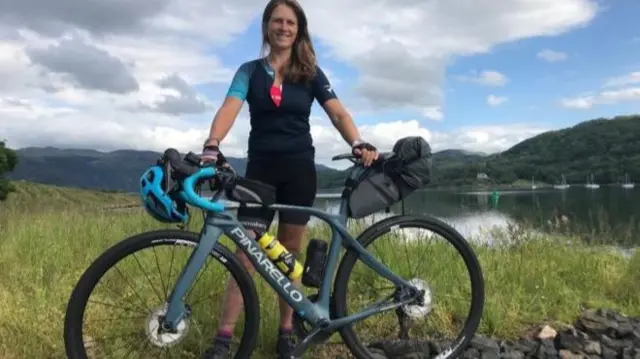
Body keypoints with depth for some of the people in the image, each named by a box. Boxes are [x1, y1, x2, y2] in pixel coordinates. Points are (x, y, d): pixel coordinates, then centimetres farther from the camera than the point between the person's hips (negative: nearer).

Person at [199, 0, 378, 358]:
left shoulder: (311, 73, 5)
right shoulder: (250, 70, 4)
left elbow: (339, 114, -4)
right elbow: (230, 107, -12)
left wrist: (359, 144, -23)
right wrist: (211, 146, -31)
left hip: (299, 169, 0)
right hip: (260, 168, 0)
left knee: (290, 254, 7)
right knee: (246, 252, -4)